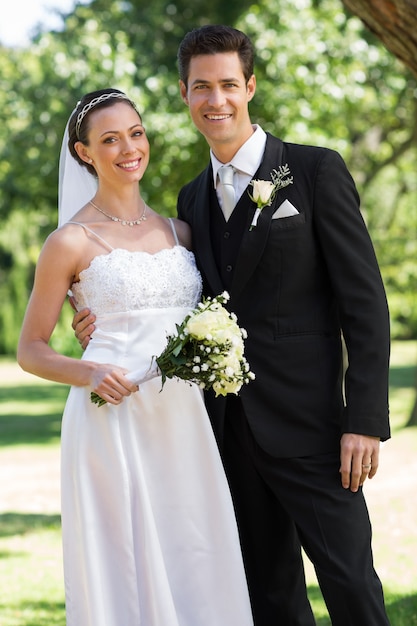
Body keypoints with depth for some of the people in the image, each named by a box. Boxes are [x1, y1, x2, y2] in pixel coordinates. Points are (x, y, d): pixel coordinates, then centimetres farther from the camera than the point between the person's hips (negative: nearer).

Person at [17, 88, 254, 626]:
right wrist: (87, 374, -16)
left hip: (183, 424, 5)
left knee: (195, 564, 4)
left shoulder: (179, 233, 13)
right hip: (112, 423, -5)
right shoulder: (72, 242, -1)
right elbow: (29, 350, 1)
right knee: (123, 567, -3)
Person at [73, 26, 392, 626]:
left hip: (305, 422, -6)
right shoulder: (192, 199, 14)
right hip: (233, 431, 6)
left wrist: (366, 418, -14)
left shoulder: (316, 170, -4)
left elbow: (364, 301, -8)